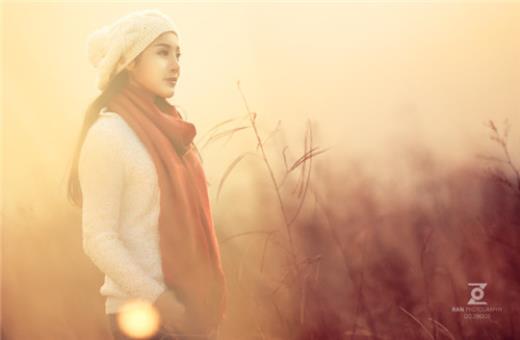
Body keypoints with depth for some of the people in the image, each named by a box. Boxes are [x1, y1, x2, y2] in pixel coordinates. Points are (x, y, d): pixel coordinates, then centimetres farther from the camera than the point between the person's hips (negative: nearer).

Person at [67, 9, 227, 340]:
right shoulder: (108, 134, -12)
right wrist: (158, 298, -20)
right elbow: (98, 239, -15)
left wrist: (207, 301, 11)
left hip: (192, 308, 7)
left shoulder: (169, 129, 9)